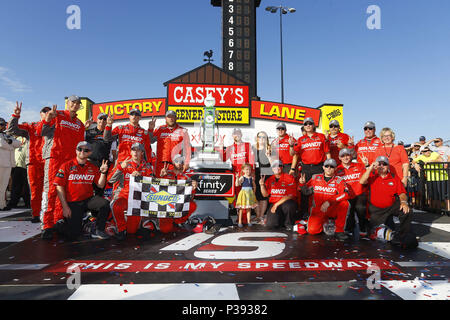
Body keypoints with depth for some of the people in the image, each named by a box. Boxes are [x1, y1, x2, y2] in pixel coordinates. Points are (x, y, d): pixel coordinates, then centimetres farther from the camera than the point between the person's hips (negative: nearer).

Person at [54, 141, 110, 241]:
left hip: (89, 199, 3)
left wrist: (103, 172, -14)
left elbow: (100, 185, 4)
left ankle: (98, 230, -6)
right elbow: (59, 187, -5)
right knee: (73, 235, -10)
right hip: (72, 203, -3)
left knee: (105, 204, -27)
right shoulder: (67, 166, -3)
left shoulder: (93, 167, 8)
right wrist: (65, 207, -10)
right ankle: (60, 224, 26)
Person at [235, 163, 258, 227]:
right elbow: (237, 184, -21)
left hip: (250, 194, 4)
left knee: (249, 208, 11)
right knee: (241, 208, 1)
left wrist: (253, 192, 9)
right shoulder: (242, 177, -9)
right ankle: (239, 222, 9)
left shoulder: (251, 178, 4)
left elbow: (254, 186, 17)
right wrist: (237, 177, -30)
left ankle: (249, 221, 20)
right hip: (243, 193, -4)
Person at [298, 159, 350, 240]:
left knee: (344, 203, -30)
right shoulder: (315, 178, 4)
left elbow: (345, 194, -19)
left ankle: (339, 230, -13)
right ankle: (324, 223, 18)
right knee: (312, 230, -19)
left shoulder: (339, 180, -2)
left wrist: (329, 202, -29)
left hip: (332, 209, -1)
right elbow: (307, 192, 11)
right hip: (318, 210, 1)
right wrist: (302, 184, -10)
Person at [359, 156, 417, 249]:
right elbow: (362, 182, -19)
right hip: (376, 209, -1)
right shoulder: (372, 176, 2)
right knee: (378, 230, -12)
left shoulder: (394, 177, 8)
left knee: (406, 211, -28)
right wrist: (370, 168, -21)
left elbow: (402, 193, 4)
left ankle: (406, 237, -16)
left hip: (392, 206, 1)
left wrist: (403, 202, -18)